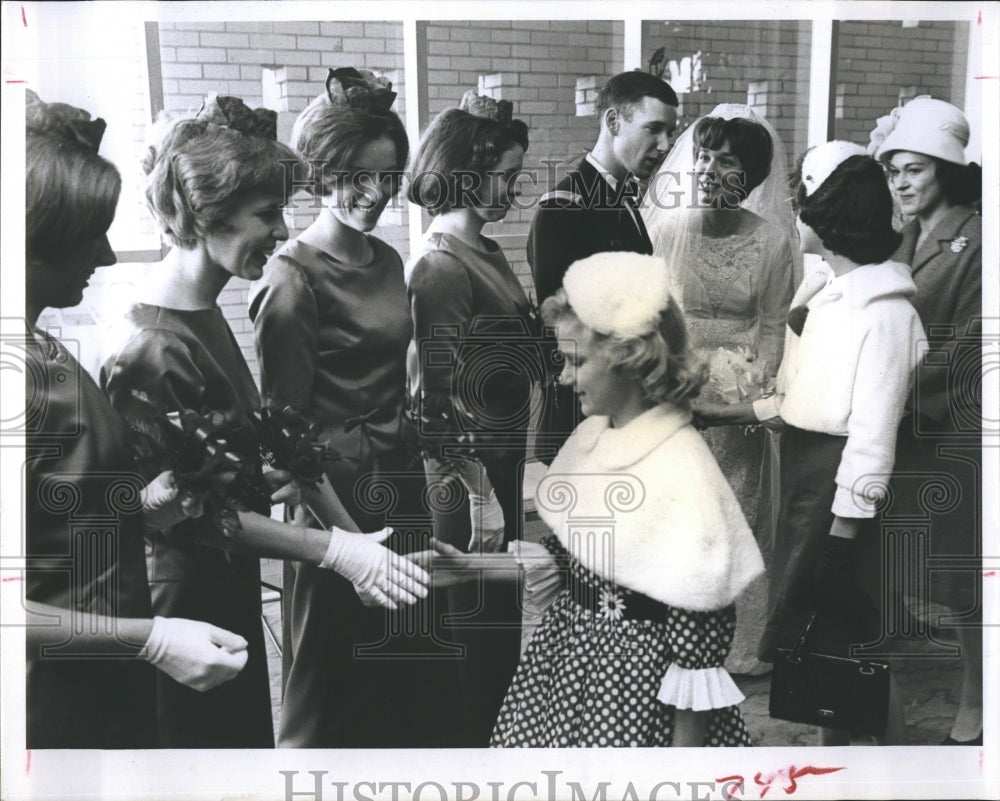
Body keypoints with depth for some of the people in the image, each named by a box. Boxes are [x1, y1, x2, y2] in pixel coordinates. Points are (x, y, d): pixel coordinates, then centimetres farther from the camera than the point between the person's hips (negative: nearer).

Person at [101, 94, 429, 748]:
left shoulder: (208, 316, 5)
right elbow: (194, 514, -22)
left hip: (234, 596, 9)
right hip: (191, 608, -9)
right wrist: (334, 547, -21)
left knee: (252, 742, 22)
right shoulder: (154, 350, -25)